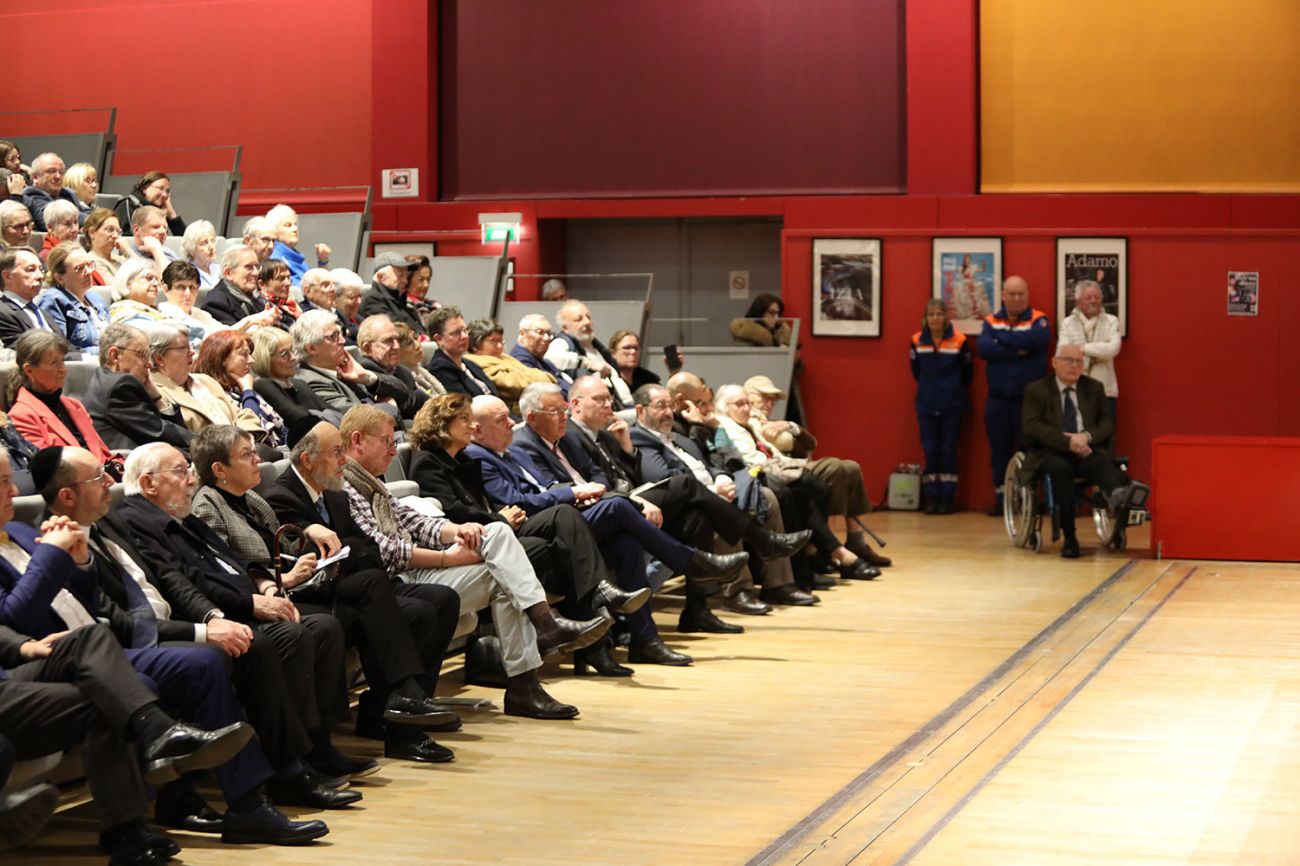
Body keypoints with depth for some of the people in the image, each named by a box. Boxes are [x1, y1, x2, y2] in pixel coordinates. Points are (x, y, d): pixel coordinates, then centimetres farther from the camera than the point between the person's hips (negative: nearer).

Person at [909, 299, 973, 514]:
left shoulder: (959, 341, -8)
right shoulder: (917, 341, -2)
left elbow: (967, 372, 4)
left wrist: (955, 391, 10)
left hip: (952, 406, -2)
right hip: (926, 405, 2)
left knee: (948, 451, 1)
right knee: (930, 451, 3)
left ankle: (947, 498, 5)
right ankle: (931, 498, 7)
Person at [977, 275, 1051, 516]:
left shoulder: (1038, 319, 1)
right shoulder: (991, 321, 7)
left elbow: (1038, 339, -21)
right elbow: (984, 348, -10)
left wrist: (1002, 336, -10)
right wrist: (1017, 350, -17)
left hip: (1029, 397, -2)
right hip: (998, 399, 3)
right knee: (999, 451, 7)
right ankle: (1001, 500, 14)